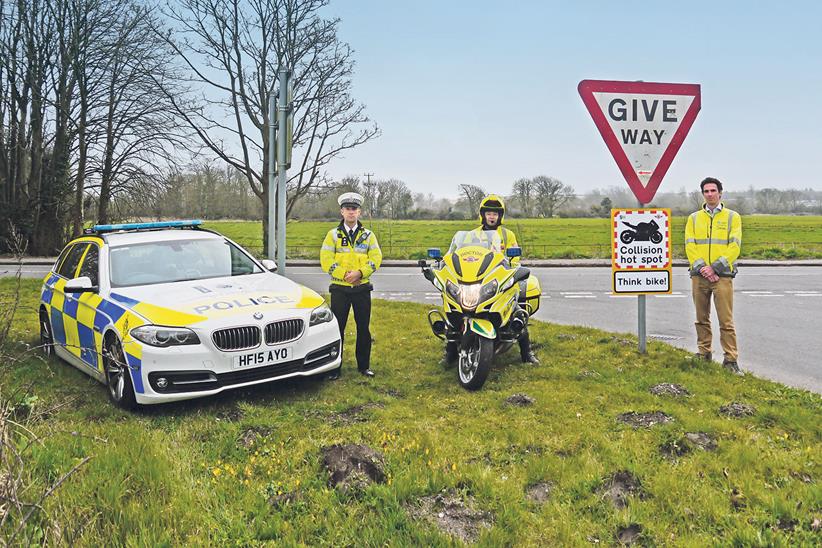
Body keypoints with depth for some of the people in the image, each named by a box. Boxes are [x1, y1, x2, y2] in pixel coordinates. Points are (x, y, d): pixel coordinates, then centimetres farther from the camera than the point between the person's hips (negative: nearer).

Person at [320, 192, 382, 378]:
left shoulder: (368, 235, 8)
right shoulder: (333, 234, 4)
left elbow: (376, 258, -1)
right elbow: (326, 260, -5)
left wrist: (360, 273, -16)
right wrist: (344, 275, -15)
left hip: (362, 288, 1)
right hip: (340, 288, -1)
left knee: (363, 328, 6)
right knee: (337, 327, 2)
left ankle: (364, 365, 17)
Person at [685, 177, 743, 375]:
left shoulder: (733, 217, 5)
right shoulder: (693, 218, 12)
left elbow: (734, 247, -3)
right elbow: (689, 246, 4)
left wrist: (715, 267, -13)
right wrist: (701, 267, -11)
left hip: (722, 275, -3)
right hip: (699, 275, 3)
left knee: (726, 321, -5)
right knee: (702, 319, 10)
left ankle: (730, 359, 0)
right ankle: (703, 353, 21)